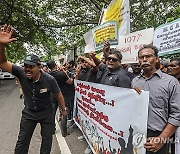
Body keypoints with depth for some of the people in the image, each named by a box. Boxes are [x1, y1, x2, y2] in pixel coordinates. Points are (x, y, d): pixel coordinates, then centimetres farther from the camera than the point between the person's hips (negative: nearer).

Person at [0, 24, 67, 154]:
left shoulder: (49, 79, -25)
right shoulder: (22, 74, -20)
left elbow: (59, 94, -10)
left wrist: (64, 110, 1)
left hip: (46, 113, -1)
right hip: (29, 113, 2)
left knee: (47, 140, 15)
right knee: (22, 142, 11)